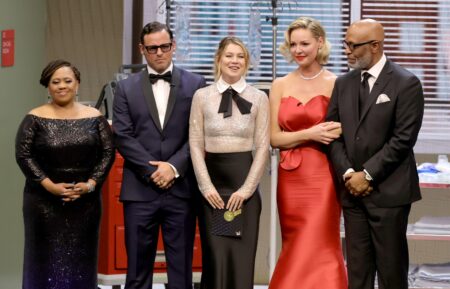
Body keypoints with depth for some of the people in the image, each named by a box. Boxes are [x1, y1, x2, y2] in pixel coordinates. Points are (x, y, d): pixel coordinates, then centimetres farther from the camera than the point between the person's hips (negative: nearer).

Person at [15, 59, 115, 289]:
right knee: (47, 259, 2)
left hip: (85, 201, 2)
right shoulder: (35, 119, -1)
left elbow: (108, 153, 2)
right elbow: (23, 155, -6)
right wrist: (49, 185, -15)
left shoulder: (94, 117, 5)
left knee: (81, 260, 7)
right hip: (44, 202, -2)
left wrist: (91, 184, -12)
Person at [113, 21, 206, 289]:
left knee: (182, 268, 5)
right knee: (138, 268, 5)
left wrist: (174, 167, -11)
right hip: (140, 189, 1)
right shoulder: (127, 88, 8)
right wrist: (153, 170, -9)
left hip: (181, 189, 0)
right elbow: (123, 136, 0)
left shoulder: (195, 84, 6)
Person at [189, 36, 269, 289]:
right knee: (214, 259, -2)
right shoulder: (202, 96, 5)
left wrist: (247, 188, -6)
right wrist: (206, 186, -6)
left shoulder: (259, 98, 4)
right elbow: (196, 145, 3)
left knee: (242, 259, -1)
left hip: (245, 184, 0)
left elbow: (263, 147, 1)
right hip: (211, 184, 0)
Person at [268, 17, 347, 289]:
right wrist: (309, 134, -12)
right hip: (290, 178, 3)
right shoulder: (280, 86, 8)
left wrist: (294, 138, -11)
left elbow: (345, 132, -2)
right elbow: (274, 138, 4)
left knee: (320, 246, -5)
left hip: (322, 175, -3)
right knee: (294, 248, 8)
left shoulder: (335, 84, -1)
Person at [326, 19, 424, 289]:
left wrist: (367, 174, -13)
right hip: (353, 189, 5)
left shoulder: (406, 83, -7)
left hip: (388, 191, -5)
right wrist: (348, 173, -6)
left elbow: (403, 138, -12)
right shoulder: (343, 84, 11)